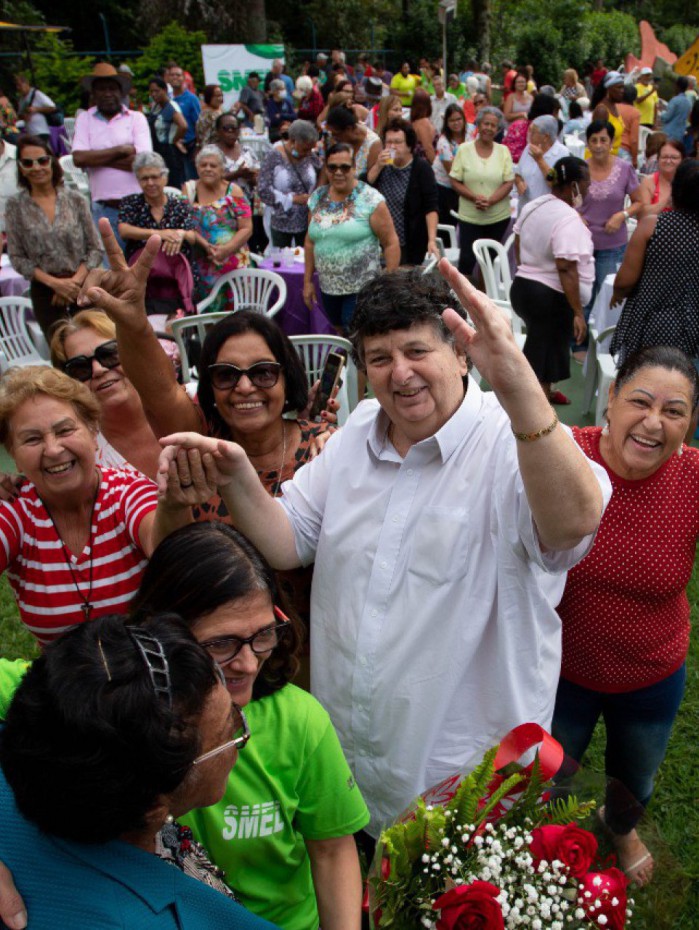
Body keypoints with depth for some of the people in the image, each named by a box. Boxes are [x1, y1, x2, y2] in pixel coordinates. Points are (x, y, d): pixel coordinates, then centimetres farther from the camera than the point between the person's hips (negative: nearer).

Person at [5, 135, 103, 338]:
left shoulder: (75, 200, 2)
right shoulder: (15, 206, 1)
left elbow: (96, 249, 2)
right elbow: (17, 258, -1)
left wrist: (75, 280, -11)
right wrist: (54, 282, -12)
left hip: (83, 285, 0)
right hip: (45, 292, 0)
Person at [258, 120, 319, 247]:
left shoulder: (310, 157, 2)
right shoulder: (274, 157, -9)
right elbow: (263, 191, -14)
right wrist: (294, 199, -18)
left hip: (307, 222, 3)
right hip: (282, 224, -3)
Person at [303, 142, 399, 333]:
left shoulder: (371, 200, -10)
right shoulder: (317, 198, 6)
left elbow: (391, 244, -9)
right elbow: (311, 241, 14)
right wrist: (307, 280, 13)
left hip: (363, 289, -5)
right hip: (328, 287, 5)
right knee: (341, 335, 14)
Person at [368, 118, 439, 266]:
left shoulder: (421, 168, -7)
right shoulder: (382, 165, 10)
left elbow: (431, 208, -14)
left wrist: (432, 240, -24)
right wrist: (377, 166, -12)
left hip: (410, 247, -5)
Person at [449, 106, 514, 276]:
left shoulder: (503, 151, 2)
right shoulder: (464, 149, -1)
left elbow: (508, 183, -2)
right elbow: (455, 181, -3)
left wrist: (490, 201, -19)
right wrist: (475, 197, -18)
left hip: (498, 217, 2)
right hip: (469, 217, -1)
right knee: (467, 259, -5)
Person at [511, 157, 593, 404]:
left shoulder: (532, 206, 5)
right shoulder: (568, 219, -22)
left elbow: (518, 246, 16)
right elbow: (566, 269, -27)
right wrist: (578, 312, -25)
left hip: (522, 286, 9)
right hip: (551, 296, -9)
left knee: (542, 344, 28)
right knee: (546, 355, 2)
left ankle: (544, 393, 47)